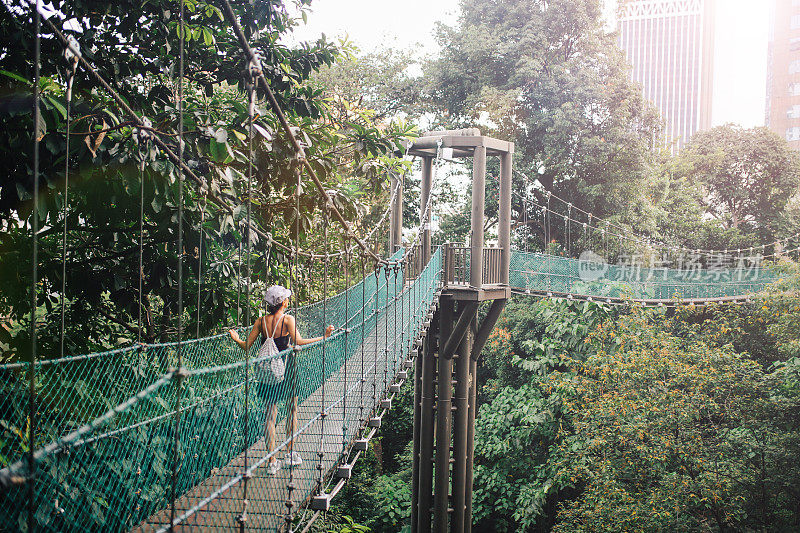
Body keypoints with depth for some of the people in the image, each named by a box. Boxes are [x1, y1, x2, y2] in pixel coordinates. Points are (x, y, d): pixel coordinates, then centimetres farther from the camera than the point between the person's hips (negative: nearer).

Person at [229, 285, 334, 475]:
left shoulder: (261, 321, 1)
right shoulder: (288, 319, -10)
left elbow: (246, 346, 1)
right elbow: (298, 341, -25)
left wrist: (236, 339, 22)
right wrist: (323, 337, -20)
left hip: (268, 369, 3)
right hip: (286, 368, -3)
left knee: (270, 414, 6)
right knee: (292, 410, 16)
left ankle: (272, 462, 5)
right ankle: (290, 454, 20)